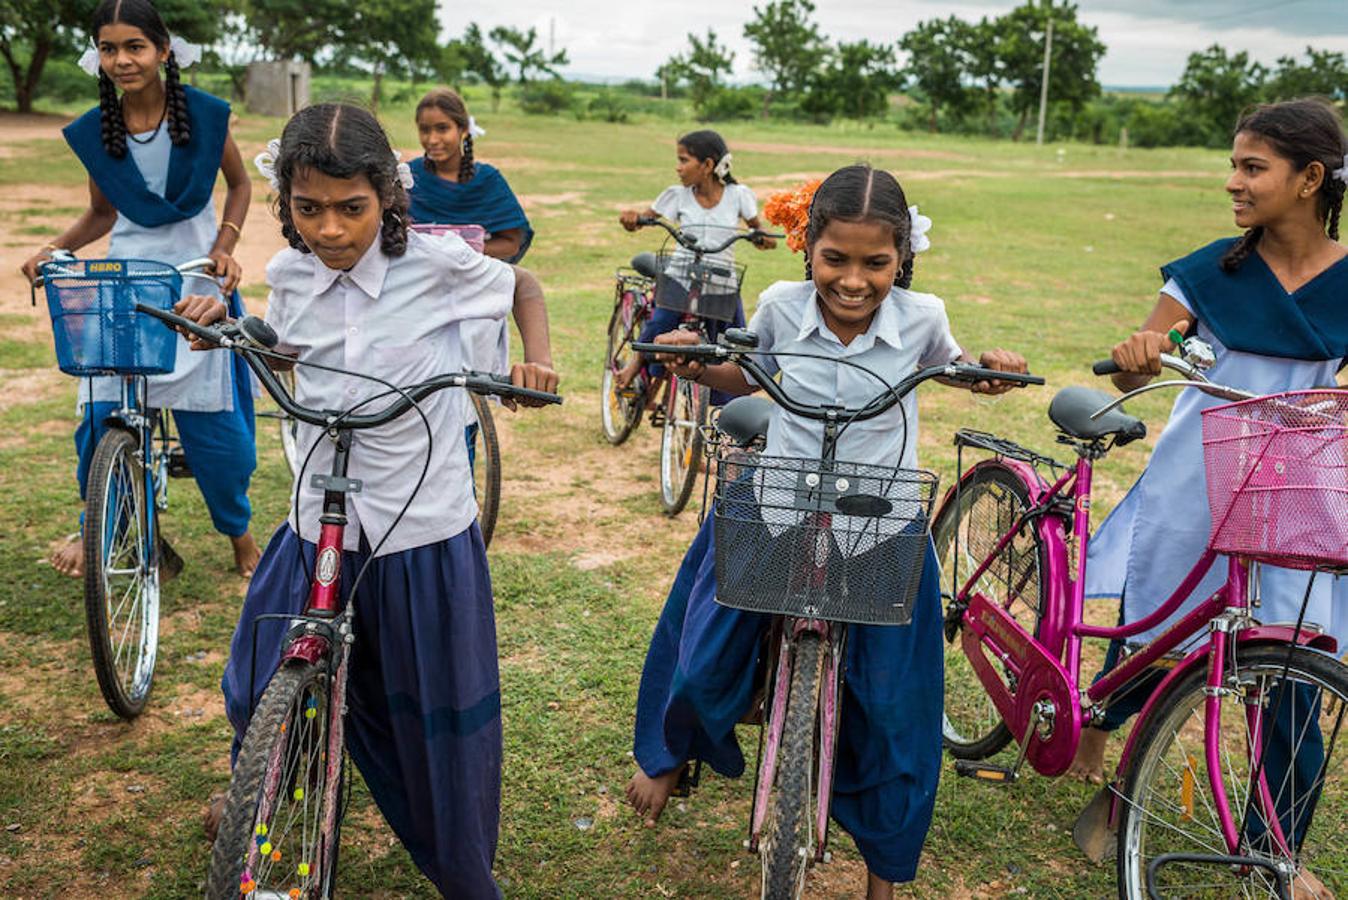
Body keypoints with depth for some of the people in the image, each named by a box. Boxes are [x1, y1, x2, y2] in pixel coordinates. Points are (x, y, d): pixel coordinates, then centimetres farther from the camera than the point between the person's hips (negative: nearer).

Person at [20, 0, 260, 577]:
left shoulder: (205, 115, -8)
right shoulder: (93, 132, -2)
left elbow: (239, 184, 6)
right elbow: (102, 214, 11)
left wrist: (224, 247, -9)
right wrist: (53, 249, -5)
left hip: (197, 281, -2)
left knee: (214, 420, 1)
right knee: (101, 414, -3)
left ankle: (239, 531, 24)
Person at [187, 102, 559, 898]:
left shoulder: (437, 262, -14)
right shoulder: (290, 273, -3)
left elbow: (521, 284, 4)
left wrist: (537, 361, -13)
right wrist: (225, 326, 0)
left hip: (428, 534, -3)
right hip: (319, 528, 4)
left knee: (443, 719, 10)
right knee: (261, 690, 19)